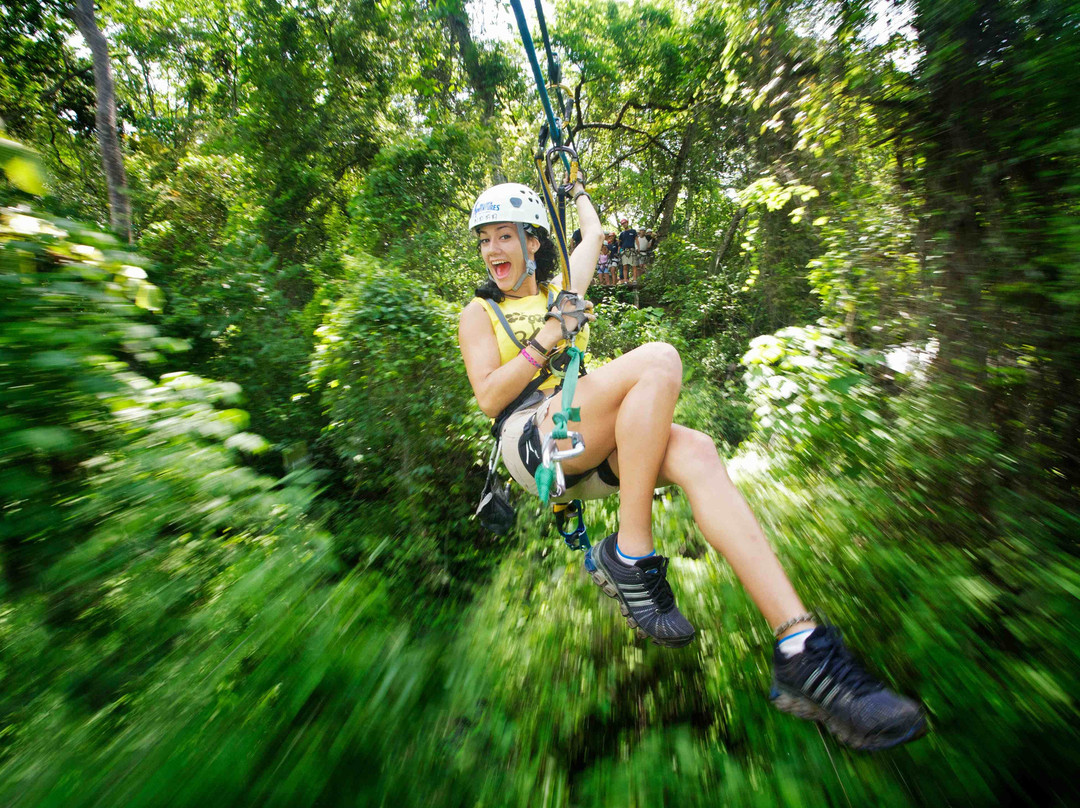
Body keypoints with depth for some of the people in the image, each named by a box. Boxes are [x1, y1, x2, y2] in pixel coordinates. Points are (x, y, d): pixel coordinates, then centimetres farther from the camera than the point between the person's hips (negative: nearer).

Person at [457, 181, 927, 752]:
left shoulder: (560, 289, 25)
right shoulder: (479, 312, 14)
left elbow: (594, 233, 41)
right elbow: (489, 398, -1)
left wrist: (577, 190, 59)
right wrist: (547, 339, -9)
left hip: (589, 446, 4)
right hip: (530, 438, -4)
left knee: (696, 453, -27)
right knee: (658, 360, -28)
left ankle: (800, 648, -27)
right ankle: (628, 557, -24)